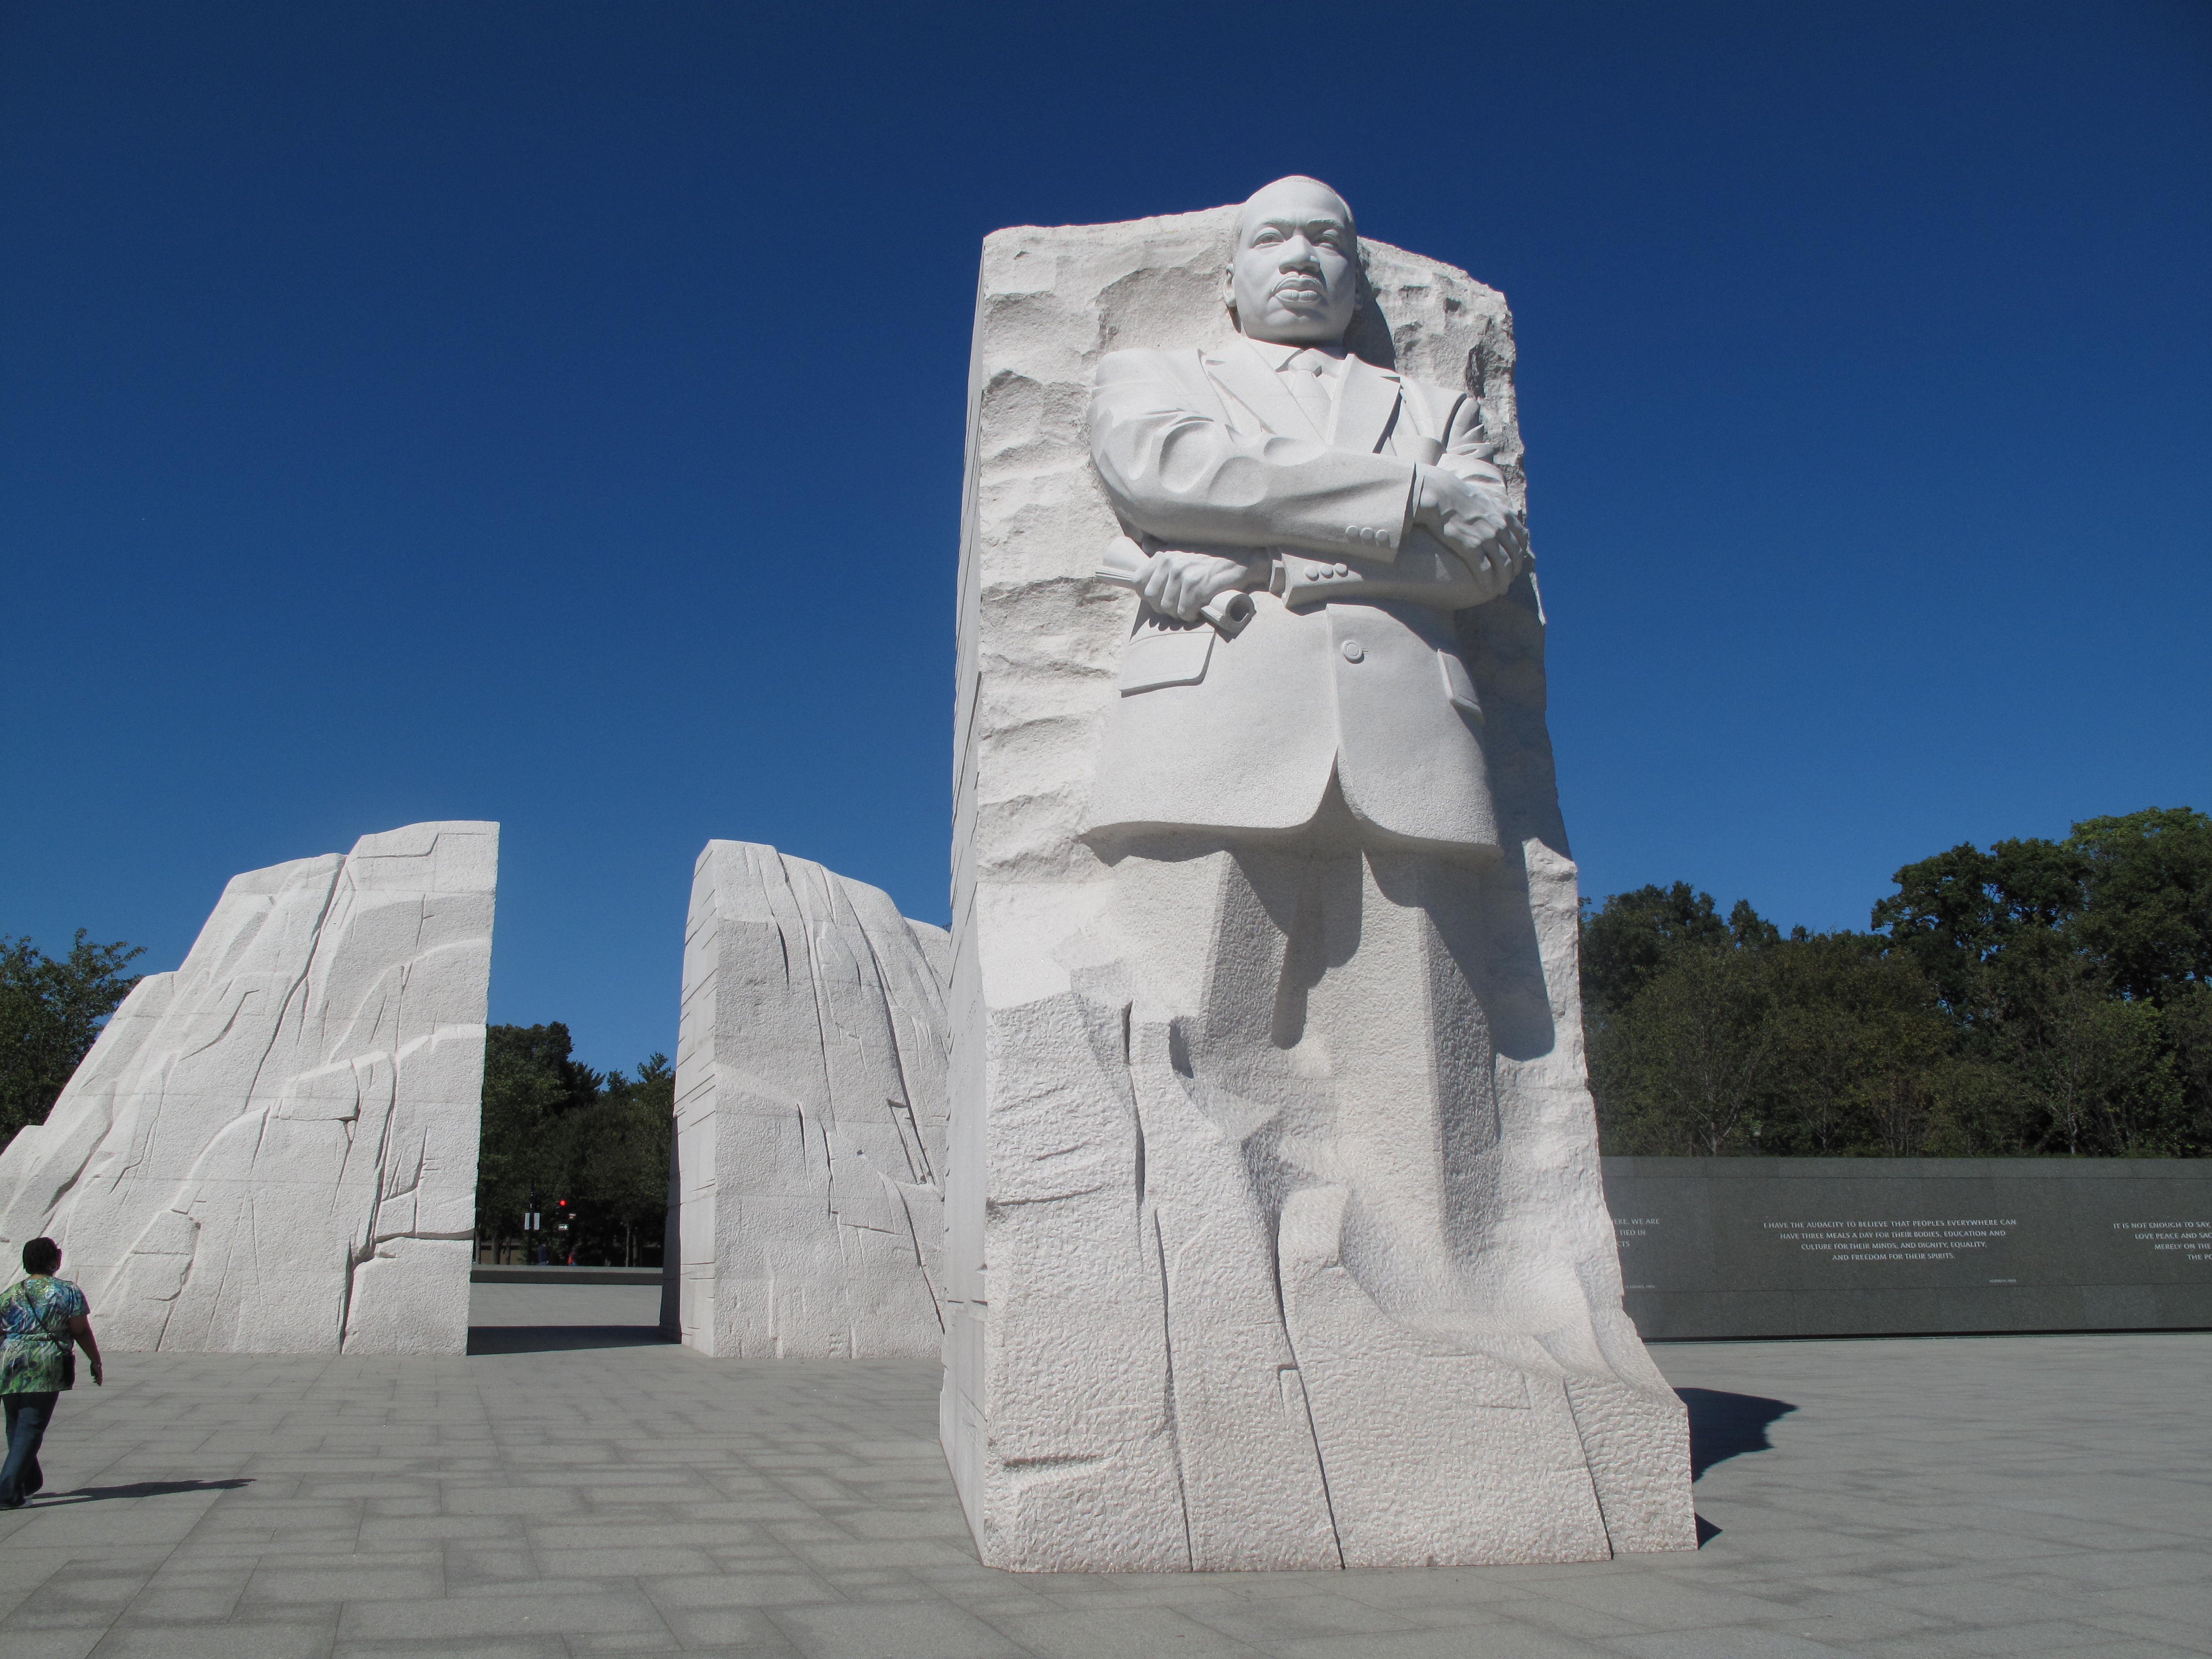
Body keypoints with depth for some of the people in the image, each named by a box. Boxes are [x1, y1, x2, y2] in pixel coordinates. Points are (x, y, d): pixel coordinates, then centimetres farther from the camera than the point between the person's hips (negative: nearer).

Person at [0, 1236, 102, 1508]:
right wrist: (96, 1363, 9)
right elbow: (82, 1332, -2)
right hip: (45, 1368, -5)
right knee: (31, 1429, 0)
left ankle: (30, 1481, 33)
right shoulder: (68, 1292, -1)